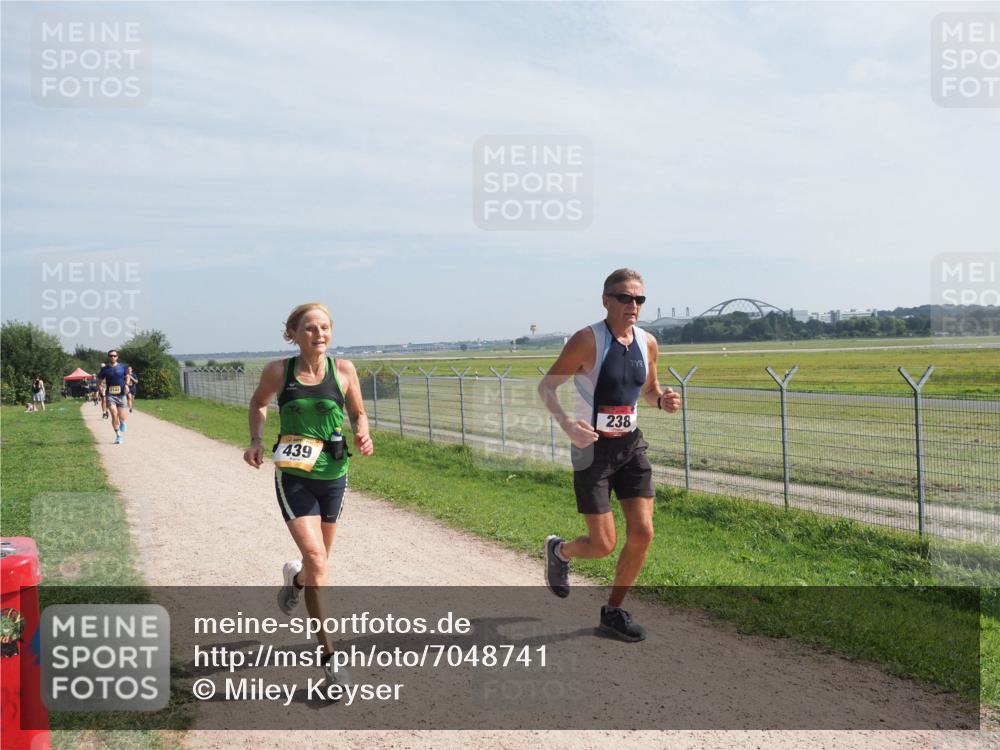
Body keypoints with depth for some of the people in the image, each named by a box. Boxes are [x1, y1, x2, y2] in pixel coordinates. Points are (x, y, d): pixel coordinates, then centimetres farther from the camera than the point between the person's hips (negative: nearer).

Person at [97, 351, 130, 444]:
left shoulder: (123, 367, 2)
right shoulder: (104, 369, 1)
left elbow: (127, 376, 16)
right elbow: (99, 382, 11)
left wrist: (126, 384, -3)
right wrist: (102, 391, -5)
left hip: (121, 395, 1)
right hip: (110, 395, -1)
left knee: (122, 417, 1)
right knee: (114, 414, -13)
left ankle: (123, 424, 40)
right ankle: (118, 435, 0)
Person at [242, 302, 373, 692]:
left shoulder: (343, 369, -3)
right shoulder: (278, 371, -5)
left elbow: (358, 413, 10)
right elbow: (258, 403, 14)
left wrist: (363, 435, -10)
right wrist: (256, 440, -1)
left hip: (333, 476, 3)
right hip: (294, 477, -3)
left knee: (319, 563, 16)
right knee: (316, 561, -16)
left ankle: (295, 579, 54)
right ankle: (327, 655, -1)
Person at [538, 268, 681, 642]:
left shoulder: (648, 343, 2)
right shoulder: (587, 340, -15)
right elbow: (546, 386, -11)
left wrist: (663, 400, -6)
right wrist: (567, 424, -29)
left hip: (631, 446, 5)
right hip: (593, 448, -5)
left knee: (642, 533, -3)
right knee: (604, 545, -4)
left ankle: (613, 610, 18)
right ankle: (559, 551, 32)